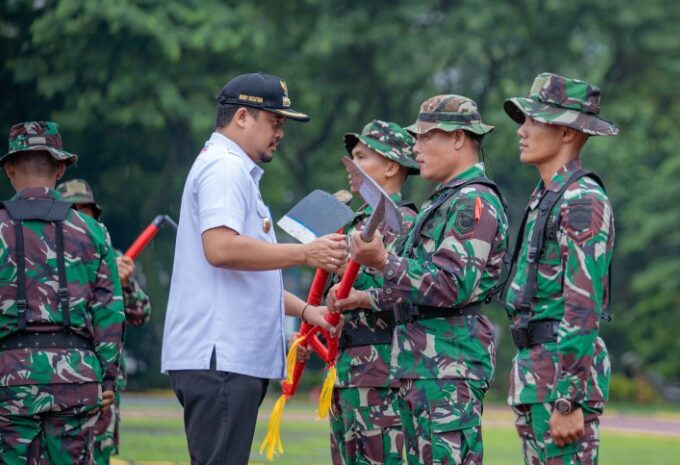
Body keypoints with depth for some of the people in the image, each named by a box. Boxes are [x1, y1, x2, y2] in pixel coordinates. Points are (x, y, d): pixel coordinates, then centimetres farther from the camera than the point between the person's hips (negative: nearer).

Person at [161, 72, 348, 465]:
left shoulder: (234, 171, 25)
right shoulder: (225, 168, -8)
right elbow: (221, 248, -25)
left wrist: (304, 310, 23)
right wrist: (304, 253, -21)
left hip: (234, 357, 11)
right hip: (220, 358, -11)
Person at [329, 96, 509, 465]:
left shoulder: (475, 202, -12)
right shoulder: (444, 200, 23)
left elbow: (453, 286, -22)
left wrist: (385, 263, -27)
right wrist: (365, 299, 21)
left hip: (449, 367, -11)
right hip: (420, 365, 11)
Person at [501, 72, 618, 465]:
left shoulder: (583, 201, -13)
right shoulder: (545, 198, 18)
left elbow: (584, 310, -19)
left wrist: (569, 402, -22)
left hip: (567, 371, -10)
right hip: (535, 372, 10)